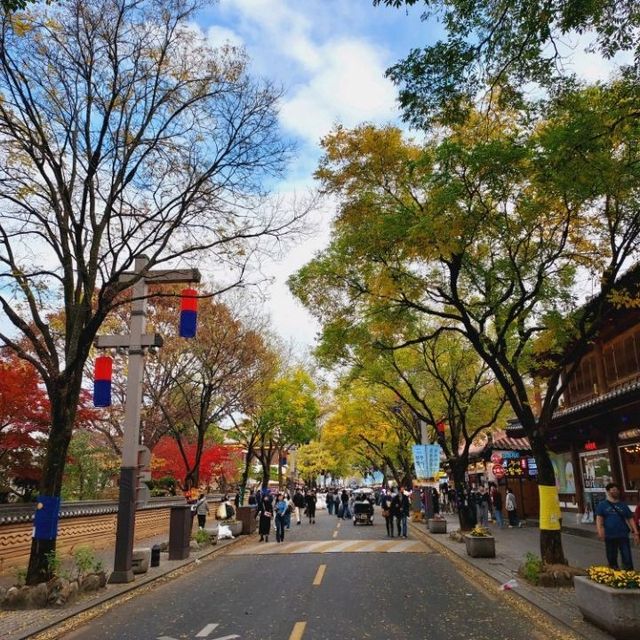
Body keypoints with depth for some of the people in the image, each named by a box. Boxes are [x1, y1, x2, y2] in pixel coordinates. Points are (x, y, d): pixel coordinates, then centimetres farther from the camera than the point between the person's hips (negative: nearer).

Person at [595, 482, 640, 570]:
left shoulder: (623, 505, 10)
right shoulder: (602, 504, 3)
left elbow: (630, 519, 10)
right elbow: (599, 519, -3)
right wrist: (600, 531, -18)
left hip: (623, 535, 1)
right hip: (609, 536, -1)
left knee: (627, 558, -2)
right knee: (612, 559, 10)